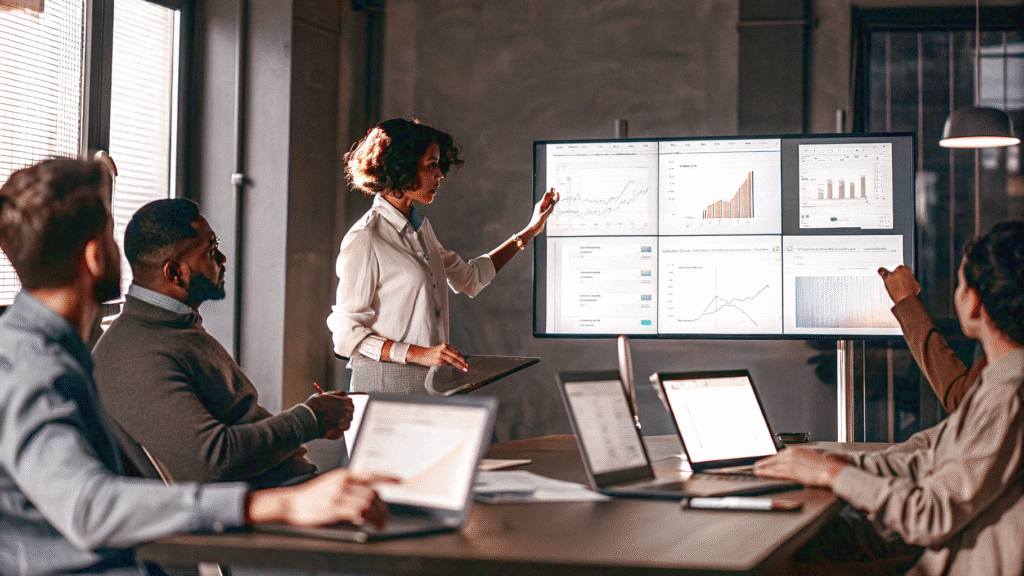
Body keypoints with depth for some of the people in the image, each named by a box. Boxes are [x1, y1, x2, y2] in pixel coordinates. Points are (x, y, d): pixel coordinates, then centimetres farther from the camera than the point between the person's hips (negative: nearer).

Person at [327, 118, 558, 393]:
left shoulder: (421, 228, 15)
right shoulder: (364, 240, -12)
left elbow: (469, 277, 32)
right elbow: (347, 334, -13)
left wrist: (530, 231, 33)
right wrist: (418, 354, -23)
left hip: (427, 381, 8)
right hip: (386, 383, -8)